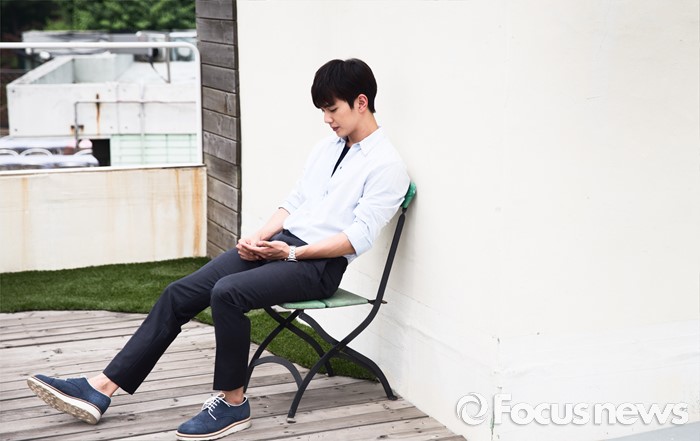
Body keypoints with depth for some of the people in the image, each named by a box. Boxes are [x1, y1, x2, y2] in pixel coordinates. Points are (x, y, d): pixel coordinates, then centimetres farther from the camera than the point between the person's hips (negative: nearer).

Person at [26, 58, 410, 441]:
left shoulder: (386, 166, -8)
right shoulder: (327, 147, 18)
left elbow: (359, 236, -15)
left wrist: (292, 253, -17)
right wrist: (259, 237, 1)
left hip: (320, 264, -8)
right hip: (282, 242, 8)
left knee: (227, 292, -32)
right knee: (180, 293, -8)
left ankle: (232, 403, -15)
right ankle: (101, 388, -8)